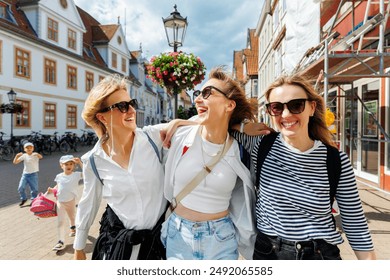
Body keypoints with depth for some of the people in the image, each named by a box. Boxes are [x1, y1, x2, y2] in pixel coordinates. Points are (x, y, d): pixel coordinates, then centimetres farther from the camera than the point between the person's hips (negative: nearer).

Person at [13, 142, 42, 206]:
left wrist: (37, 154, -51)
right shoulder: (24, 156, 0)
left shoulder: (35, 155, -8)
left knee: (34, 189, 2)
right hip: (25, 174, 3)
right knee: (21, 188, -4)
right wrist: (17, 156, -20)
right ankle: (23, 199, 21)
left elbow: (41, 157, -30)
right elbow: (15, 162, -3)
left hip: (33, 174, -3)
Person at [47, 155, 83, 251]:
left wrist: (80, 162, -33)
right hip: (60, 202, 1)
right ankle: (61, 242, 1)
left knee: (72, 216, 23)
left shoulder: (76, 175, -14)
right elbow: (57, 186, 13)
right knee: (60, 221, -3)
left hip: (71, 201, -1)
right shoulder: (59, 176, -3)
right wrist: (52, 190, -6)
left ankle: (72, 227, 55)